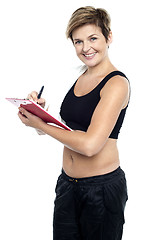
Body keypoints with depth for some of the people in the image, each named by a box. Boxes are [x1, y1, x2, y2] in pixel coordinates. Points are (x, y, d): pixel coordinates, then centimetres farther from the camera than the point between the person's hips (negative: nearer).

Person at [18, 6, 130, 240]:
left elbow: (90, 145, -25)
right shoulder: (80, 78, 7)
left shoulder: (117, 83, -16)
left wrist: (40, 124, -15)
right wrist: (42, 107, -5)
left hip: (102, 187, -7)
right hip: (67, 183, 7)